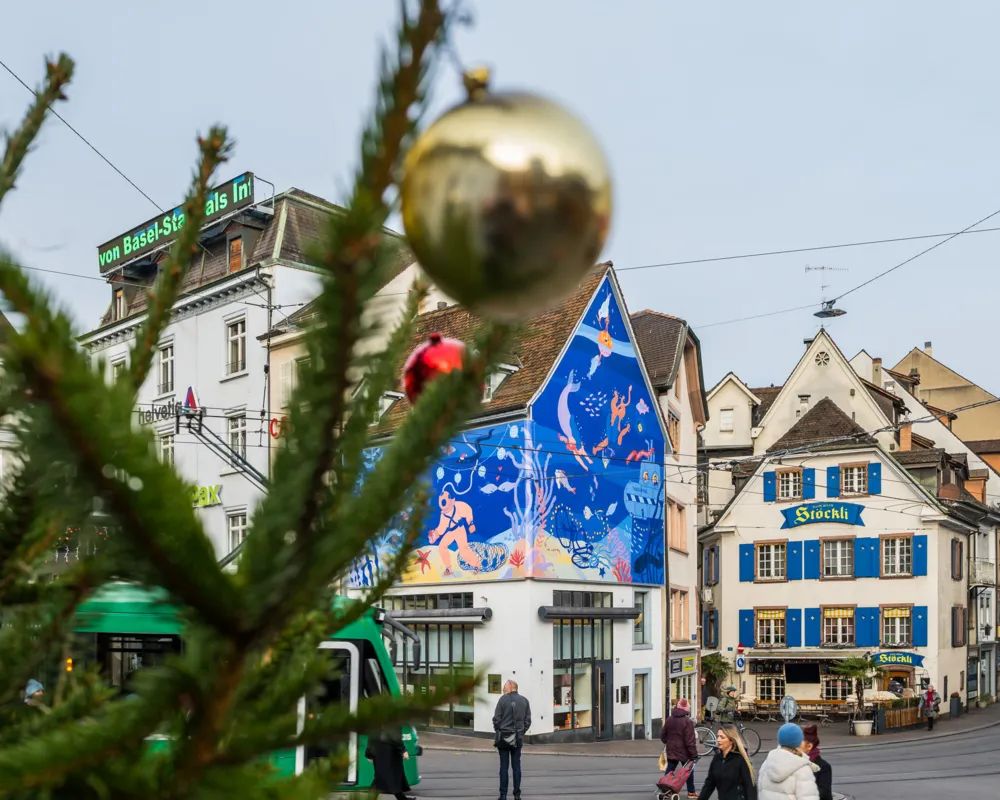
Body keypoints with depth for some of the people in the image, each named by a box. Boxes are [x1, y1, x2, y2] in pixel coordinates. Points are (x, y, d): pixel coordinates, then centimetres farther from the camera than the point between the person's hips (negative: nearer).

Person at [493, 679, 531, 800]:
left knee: (504, 766, 1)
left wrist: (498, 732, 7)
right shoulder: (524, 700, 3)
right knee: (516, 766, 8)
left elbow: (496, 719, -7)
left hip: (503, 737, -3)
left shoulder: (503, 699, -7)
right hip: (518, 738, 3)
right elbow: (528, 720, 3)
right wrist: (521, 733, 12)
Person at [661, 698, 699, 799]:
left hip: (671, 751, 5)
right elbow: (690, 741, -19)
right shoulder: (687, 721, -17)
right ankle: (691, 792, 13)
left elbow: (663, 735, 13)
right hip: (684, 751, -5)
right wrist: (694, 754, -15)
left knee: (670, 770, 10)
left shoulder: (669, 719, 4)